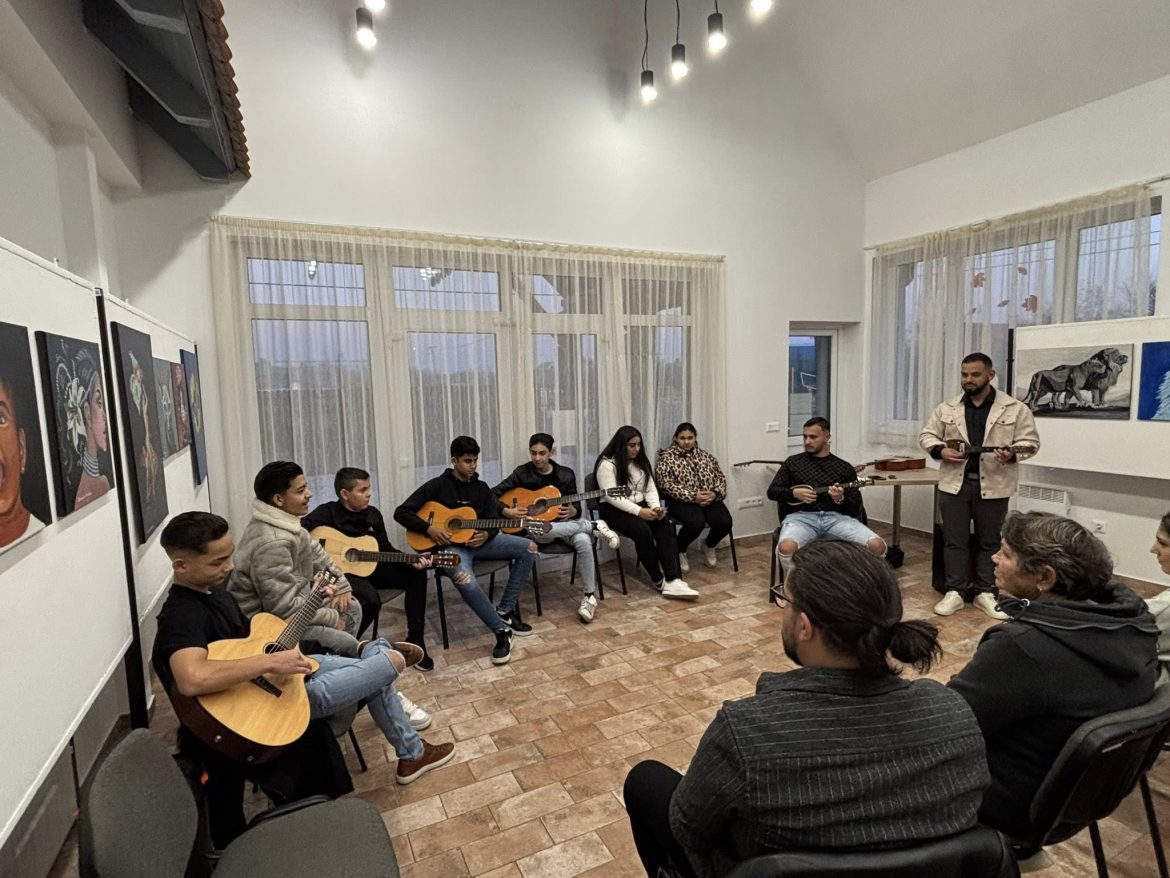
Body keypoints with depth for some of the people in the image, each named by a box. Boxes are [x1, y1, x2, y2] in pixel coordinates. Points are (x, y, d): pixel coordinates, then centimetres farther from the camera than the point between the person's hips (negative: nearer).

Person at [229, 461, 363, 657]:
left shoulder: (285, 522, 0)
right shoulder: (272, 543, -31)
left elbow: (314, 552, 17)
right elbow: (284, 609, -31)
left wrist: (341, 585, 9)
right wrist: (331, 618, -18)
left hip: (290, 602, 10)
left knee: (352, 608, 14)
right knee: (346, 644, -17)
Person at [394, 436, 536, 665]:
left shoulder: (482, 488, 11)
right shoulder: (437, 485, -4)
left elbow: (493, 522, 9)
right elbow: (401, 513, -8)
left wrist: (487, 535, -14)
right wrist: (429, 528, -20)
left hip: (478, 541, 6)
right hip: (450, 545, -5)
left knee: (528, 548, -12)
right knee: (465, 580, -40)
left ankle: (505, 611, -6)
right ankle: (502, 631, -22)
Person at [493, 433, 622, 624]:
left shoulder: (566, 474, 5)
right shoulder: (522, 473, -2)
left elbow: (576, 506, 9)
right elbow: (492, 495, -3)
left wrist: (572, 511, -15)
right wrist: (507, 512, -19)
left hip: (563, 523, 1)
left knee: (583, 541, -34)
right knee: (537, 531, -41)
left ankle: (589, 595, -16)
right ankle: (595, 525, -22)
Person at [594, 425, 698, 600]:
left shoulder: (641, 461, 10)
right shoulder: (607, 464, -13)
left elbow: (650, 489, 8)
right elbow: (611, 497, -21)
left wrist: (655, 507, -14)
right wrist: (639, 511, -27)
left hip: (641, 506, 6)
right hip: (614, 510, -6)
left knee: (666, 527, -22)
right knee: (643, 530, -33)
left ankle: (673, 581, -31)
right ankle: (658, 580, -15)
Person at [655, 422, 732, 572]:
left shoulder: (706, 457, 15)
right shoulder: (666, 458, -1)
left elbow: (720, 477, 13)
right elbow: (666, 485, -11)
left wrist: (715, 493, -10)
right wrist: (693, 496, -20)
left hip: (709, 499, 5)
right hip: (682, 501, -4)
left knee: (724, 521, -23)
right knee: (696, 522, -34)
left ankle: (709, 546, 12)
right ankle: (679, 551, -2)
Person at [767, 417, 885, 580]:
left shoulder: (844, 468, 15)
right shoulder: (793, 462, 16)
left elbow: (856, 508, 11)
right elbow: (772, 491, 11)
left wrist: (841, 500, -12)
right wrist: (794, 493, -8)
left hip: (836, 517, 2)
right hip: (801, 516, -1)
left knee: (877, 545, -23)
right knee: (786, 547, -36)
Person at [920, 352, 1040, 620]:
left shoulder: (1015, 408, 0)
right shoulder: (946, 408, 5)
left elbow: (1030, 441, 1)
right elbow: (927, 435, 9)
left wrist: (1012, 454, -19)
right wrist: (940, 450, -10)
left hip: (993, 486, -1)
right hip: (954, 483, 1)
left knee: (990, 541, 10)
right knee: (954, 540, 5)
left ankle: (985, 592, 22)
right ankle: (955, 592, 13)